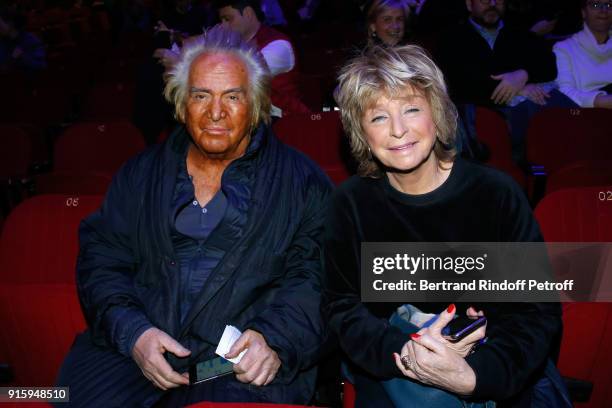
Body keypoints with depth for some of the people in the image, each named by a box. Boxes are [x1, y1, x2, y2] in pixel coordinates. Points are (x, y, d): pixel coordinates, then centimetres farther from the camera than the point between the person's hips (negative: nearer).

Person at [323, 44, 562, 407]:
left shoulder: (497, 193, -7)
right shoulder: (350, 203, -2)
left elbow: (537, 311, -8)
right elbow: (342, 306, -3)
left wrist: (473, 377, -24)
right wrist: (402, 351, -22)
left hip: (499, 377, 1)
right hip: (391, 373, 0)